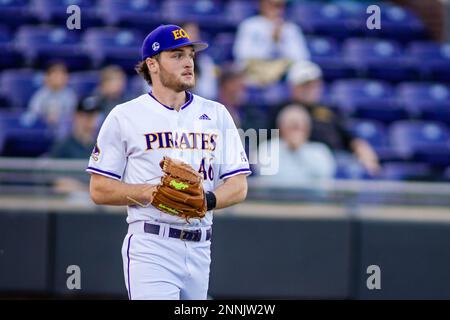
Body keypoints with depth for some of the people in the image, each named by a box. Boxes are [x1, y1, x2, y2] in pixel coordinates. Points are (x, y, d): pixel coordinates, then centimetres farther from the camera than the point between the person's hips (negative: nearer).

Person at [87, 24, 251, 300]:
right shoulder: (125, 117, 2)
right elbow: (99, 190, 0)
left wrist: (207, 200, -13)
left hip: (200, 249, 5)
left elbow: (239, 186, 8)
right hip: (151, 247, -5)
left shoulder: (216, 114, 13)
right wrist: (149, 192, -15)